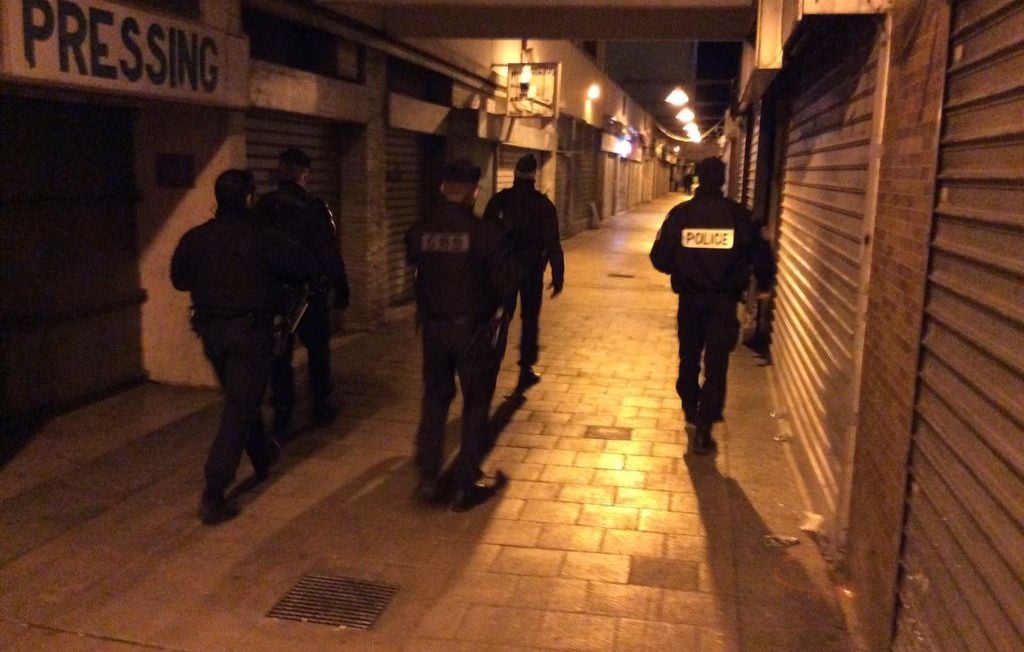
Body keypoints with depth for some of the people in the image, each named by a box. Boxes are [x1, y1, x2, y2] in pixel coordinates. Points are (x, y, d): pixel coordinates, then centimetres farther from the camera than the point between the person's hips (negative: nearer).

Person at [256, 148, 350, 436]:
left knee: (279, 355, 8)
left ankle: (282, 416, 8)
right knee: (318, 351, 14)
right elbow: (330, 252, -10)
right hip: (311, 292, -2)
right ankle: (322, 407, 22)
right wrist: (341, 288, -1)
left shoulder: (262, 207, -1)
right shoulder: (315, 207, -10)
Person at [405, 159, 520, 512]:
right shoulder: (487, 233, -19)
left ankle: (429, 478, 21)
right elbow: (507, 285, -16)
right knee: (475, 405, 10)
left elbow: (414, 265, 6)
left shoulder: (419, 231, -7)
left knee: (435, 400, 18)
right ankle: (466, 485, 16)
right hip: (475, 329, -3)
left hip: (434, 327, 4)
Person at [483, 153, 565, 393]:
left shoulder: (498, 200, -1)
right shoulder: (543, 204, -7)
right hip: (532, 269, -2)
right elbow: (553, 244, -9)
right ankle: (526, 371, 11)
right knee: (530, 319, 9)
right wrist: (558, 276, -5)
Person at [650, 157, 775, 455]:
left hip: (690, 299, 1)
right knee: (716, 366, 3)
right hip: (724, 301, -1)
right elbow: (761, 254, 0)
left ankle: (691, 417, 31)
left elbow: (659, 257, -6)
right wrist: (764, 284, 19)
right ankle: (702, 431, 0)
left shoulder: (680, 213, -5)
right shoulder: (738, 215, -6)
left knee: (689, 360, 19)